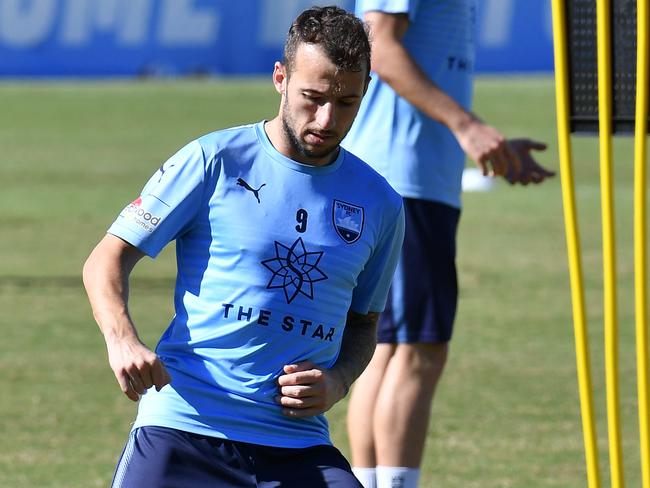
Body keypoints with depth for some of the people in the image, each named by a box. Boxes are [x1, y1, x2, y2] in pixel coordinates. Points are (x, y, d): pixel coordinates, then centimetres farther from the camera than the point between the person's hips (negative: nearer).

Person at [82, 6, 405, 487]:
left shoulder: (380, 205, 11)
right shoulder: (214, 160, 0)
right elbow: (107, 260, 1)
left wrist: (337, 381, 2)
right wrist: (122, 340, -19)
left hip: (297, 443, 3)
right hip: (182, 426, -3)